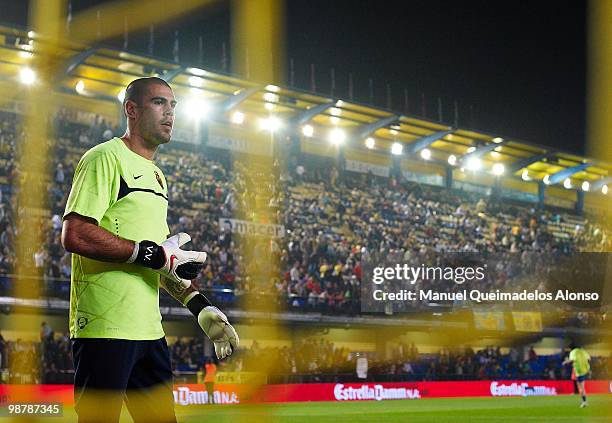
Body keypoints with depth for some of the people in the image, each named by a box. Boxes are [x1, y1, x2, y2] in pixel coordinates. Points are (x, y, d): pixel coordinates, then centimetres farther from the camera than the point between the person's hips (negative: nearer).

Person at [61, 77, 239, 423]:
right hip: (106, 329, -9)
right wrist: (152, 253, -16)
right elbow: (74, 235, -19)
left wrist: (201, 306, 15)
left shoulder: (157, 176, 23)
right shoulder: (106, 158, -6)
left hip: (149, 328, 9)